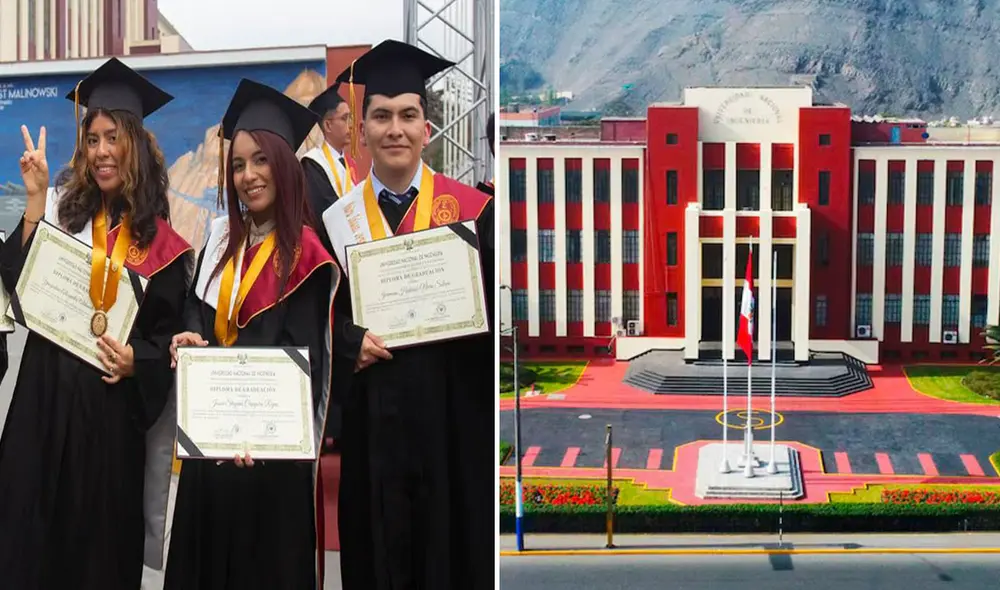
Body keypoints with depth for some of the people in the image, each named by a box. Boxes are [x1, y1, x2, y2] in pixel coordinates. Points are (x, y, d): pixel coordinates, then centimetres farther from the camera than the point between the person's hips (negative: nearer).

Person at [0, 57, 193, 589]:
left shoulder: (159, 239, 3)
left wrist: (137, 360, -14)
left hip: (113, 402, 0)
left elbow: (167, 330, 6)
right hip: (45, 392, 0)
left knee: (101, 539, 6)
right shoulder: (62, 206, 3)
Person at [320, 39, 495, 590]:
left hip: (453, 410, -2)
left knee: (453, 544, 6)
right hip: (373, 414, 2)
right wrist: (354, 341, -12)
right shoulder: (340, 218, 5)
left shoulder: (469, 208, -1)